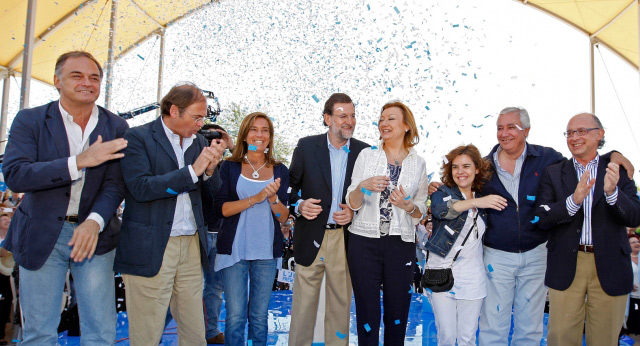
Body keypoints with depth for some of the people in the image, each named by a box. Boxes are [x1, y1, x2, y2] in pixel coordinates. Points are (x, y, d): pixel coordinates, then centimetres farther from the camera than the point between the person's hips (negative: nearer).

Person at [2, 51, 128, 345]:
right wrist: (80, 161, -24)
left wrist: (94, 221, -23)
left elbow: (115, 183, -4)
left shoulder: (116, 127, 2)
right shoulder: (30, 120, -2)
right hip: (41, 236, -1)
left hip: (93, 233, 1)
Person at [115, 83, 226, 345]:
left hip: (191, 245, 5)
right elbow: (141, 188, -16)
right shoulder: (138, 137, -3)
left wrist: (210, 169, -7)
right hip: (150, 249, -5)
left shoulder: (199, 141, 13)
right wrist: (192, 170, -18)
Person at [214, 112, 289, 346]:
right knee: (235, 316, 0)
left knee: (259, 316, 10)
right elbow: (221, 208, -7)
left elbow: (283, 217, 5)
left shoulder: (279, 171, 7)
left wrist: (273, 198, -14)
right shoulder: (230, 167, 2)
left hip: (266, 252, 2)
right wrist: (255, 198, -17)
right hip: (234, 250, -2)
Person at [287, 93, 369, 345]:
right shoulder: (306, 146, 0)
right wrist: (299, 205, -14)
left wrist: (354, 212, -9)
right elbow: (291, 185, 4)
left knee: (341, 302, 12)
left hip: (345, 237, 1)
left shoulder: (365, 152, 3)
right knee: (303, 303, 7)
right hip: (311, 238, -1)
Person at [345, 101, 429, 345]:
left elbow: (421, 212, 10)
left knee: (397, 313, 10)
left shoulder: (418, 163, 5)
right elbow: (352, 203, 2)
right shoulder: (367, 155, 3)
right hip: (364, 241, -1)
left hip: (401, 243, 1)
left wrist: (408, 206, -12)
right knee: (367, 311, 6)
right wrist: (363, 186, -18)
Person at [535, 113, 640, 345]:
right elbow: (542, 219, -6)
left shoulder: (618, 170, 4)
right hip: (566, 267, 0)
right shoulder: (553, 173, 4)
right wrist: (574, 200, -22)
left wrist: (613, 191, -24)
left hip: (609, 267, 0)